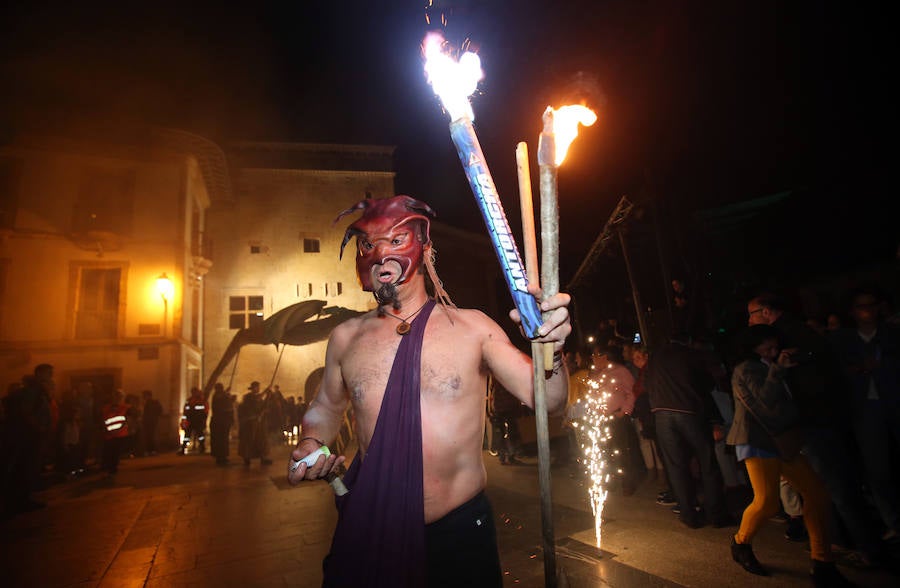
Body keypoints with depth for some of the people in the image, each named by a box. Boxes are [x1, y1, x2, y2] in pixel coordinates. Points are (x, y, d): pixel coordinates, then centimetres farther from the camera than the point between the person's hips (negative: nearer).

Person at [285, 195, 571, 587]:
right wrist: (309, 445, -5)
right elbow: (326, 408, 16)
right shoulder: (346, 338, -1)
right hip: (372, 530, 2)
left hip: (459, 528, -1)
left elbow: (545, 399, -7)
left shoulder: (471, 327, -7)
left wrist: (550, 350, -27)